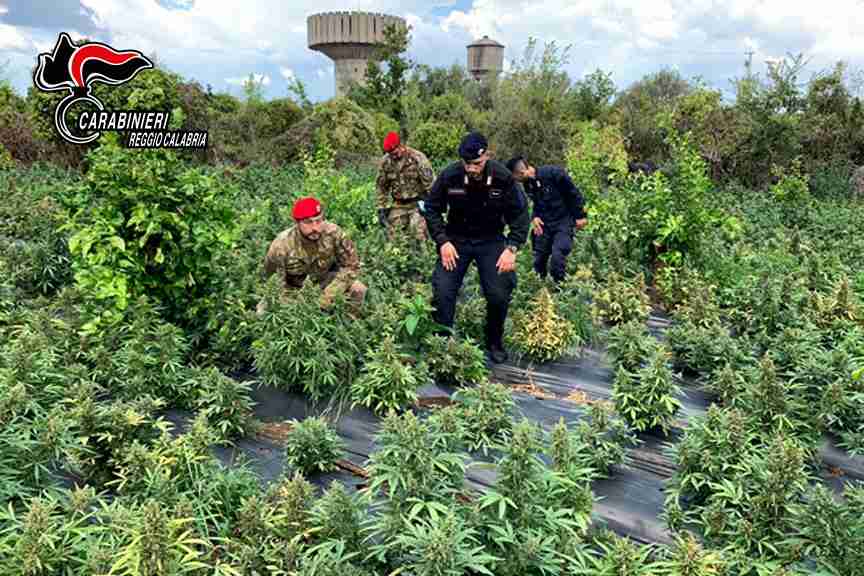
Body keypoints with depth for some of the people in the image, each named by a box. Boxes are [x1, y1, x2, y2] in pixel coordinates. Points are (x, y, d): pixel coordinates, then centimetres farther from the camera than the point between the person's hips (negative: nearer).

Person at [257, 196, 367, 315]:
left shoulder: (333, 233, -28)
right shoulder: (281, 246, -30)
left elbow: (351, 265, -17)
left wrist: (330, 293, -26)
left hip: (325, 277, 1)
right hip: (293, 287, -1)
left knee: (358, 290, -17)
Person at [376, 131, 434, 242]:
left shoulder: (418, 158, -14)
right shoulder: (385, 162, -1)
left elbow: (430, 183, -10)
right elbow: (382, 187, 9)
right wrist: (382, 209, 7)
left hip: (417, 204, -4)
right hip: (398, 205, 4)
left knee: (419, 238, -13)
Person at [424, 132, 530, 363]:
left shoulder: (503, 177, -15)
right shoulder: (450, 176, -15)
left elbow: (519, 214, -5)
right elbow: (432, 209, -2)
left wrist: (511, 248, -15)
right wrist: (442, 241, -13)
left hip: (491, 241, 0)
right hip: (456, 240, 0)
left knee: (499, 295, -8)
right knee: (442, 292, -10)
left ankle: (495, 342, 18)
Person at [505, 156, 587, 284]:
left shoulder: (553, 173, -20)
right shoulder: (528, 184, 0)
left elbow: (573, 193, -12)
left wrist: (580, 216, -7)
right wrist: (534, 216, -3)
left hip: (563, 222, -6)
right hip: (544, 224, 6)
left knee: (557, 256, -20)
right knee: (539, 259, 8)